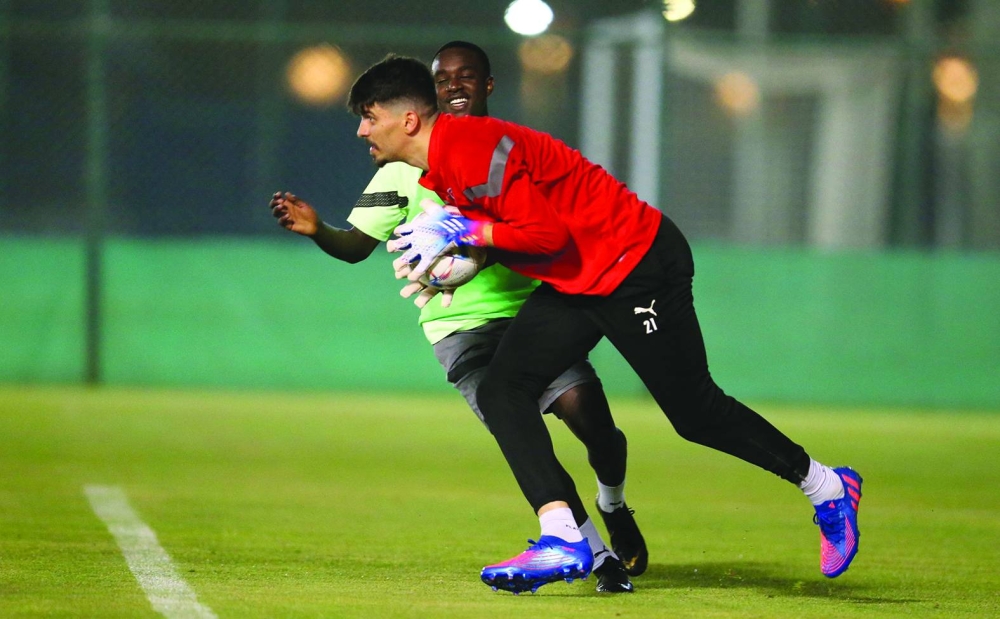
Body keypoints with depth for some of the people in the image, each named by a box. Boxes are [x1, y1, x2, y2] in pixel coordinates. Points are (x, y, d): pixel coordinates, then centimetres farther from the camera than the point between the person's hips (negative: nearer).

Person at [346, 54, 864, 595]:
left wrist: (461, 231, -18)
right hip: (576, 283, 10)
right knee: (500, 392, -6)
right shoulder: (437, 174, 9)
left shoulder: (472, 148, -22)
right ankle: (562, 539, -15)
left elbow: (546, 234, -25)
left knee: (695, 412, -1)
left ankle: (829, 489, 17)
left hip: (638, 264, -10)